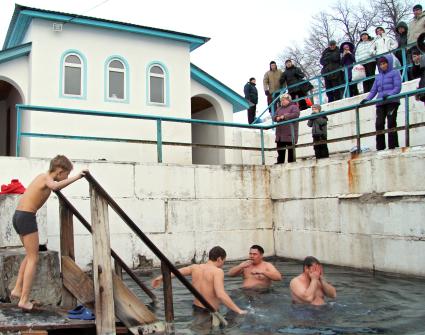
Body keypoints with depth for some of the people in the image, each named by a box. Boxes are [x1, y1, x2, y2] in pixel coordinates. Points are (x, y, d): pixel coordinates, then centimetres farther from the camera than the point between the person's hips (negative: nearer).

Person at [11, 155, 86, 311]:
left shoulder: (42, 176, 17)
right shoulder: (47, 178, -10)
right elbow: (55, 186, -36)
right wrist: (76, 177, -34)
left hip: (18, 216, 9)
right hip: (27, 218, -9)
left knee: (31, 255, 22)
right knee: (33, 259, -3)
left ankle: (18, 289, 21)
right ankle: (24, 299, -4)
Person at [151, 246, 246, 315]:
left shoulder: (195, 267, 4)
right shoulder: (217, 271, -14)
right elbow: (220, 294, -27)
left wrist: (160, 278, 29)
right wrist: (238, 310, -25)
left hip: (196, 308, 7)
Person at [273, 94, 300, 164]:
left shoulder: (293, 107, 2)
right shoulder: (279, 109, 22)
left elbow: (296, 114, -15)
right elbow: (274, 117, 18)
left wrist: (284, 116, -14)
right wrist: (277, 118, -7)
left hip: (290, 134, -6)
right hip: (280, 134, 6)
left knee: (291, 150, -1)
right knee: (280, 150, 6)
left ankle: (291, 162, 3)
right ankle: (279, 163, 10)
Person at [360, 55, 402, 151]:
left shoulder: (394, 73, 8)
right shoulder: (378, 77, 23)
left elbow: (398, 87, -3)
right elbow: (373, 90, 19)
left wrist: (389, 94, -21)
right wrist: (367, 99, 1)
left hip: (392, 101, -4)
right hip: (380, 103, 4)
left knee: (391, 123, -10)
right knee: (379, 124, -7)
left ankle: (393, 146, -8)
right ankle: (380, 148, -5)